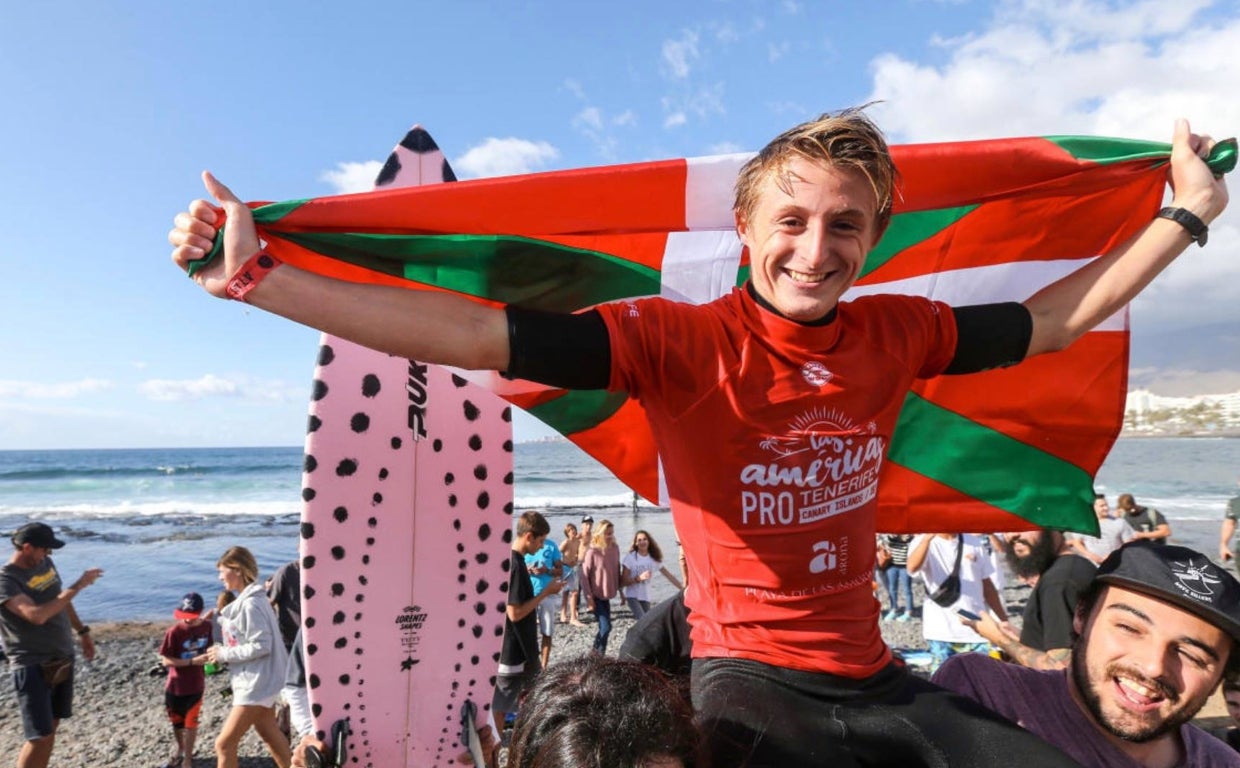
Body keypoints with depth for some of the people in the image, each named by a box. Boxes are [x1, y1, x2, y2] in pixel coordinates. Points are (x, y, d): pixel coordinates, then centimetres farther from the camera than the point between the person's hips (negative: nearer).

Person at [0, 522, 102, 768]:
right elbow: (37, 615, -31)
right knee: (41, 737, -9)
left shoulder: (45, 563, 5)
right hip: (32, 665, -7)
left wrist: (82, 631, 25)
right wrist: (77, 586, -27)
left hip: (62, 658, 7)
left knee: (52, 725, 14)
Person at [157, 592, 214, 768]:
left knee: (190, 723, 6)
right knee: (177, 722, 18)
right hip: (175, 686, -1)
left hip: (196, 685, 1)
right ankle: (180, 751, 43)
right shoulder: (174, 632, -19)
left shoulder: (207, 626, -9)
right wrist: (192, 661, -25)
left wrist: (207, 657, -10)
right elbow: (166, 661, -17)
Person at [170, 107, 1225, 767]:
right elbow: (483, 336, -25)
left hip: (872, 674, 6)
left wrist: (1188, 214, 21)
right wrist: (257, 279, -28)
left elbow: (1051, 319, 13)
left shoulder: (896, 333, -2)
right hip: (746, 675, -5)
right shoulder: (682, 342, -17)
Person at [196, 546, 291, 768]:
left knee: (224, 743, -1)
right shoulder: (245, 600, 9)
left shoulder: (250, 604, -21)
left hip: (257, 684, -10)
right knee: (271, 736, 19)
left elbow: (261, 646, -24)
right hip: (256, 681, 10)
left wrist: (224, 654, -15)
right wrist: (217, 654, 5)